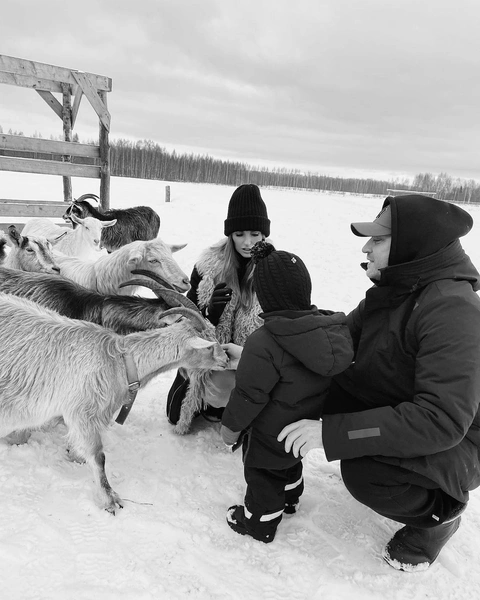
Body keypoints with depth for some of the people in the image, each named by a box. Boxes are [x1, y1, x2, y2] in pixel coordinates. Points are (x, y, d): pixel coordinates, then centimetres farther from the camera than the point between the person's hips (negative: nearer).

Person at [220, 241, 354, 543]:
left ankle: (260, 523, 39)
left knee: (262, 476, 19)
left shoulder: (264, 342, -35)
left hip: (270, 434, -7)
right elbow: (334, 377, 2)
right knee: (289, 465, 33)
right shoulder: (336, 329, -14)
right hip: (307, 428, 7)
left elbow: (249, 394, -25)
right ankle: (289, 500, 57)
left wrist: (231, 425, -7)